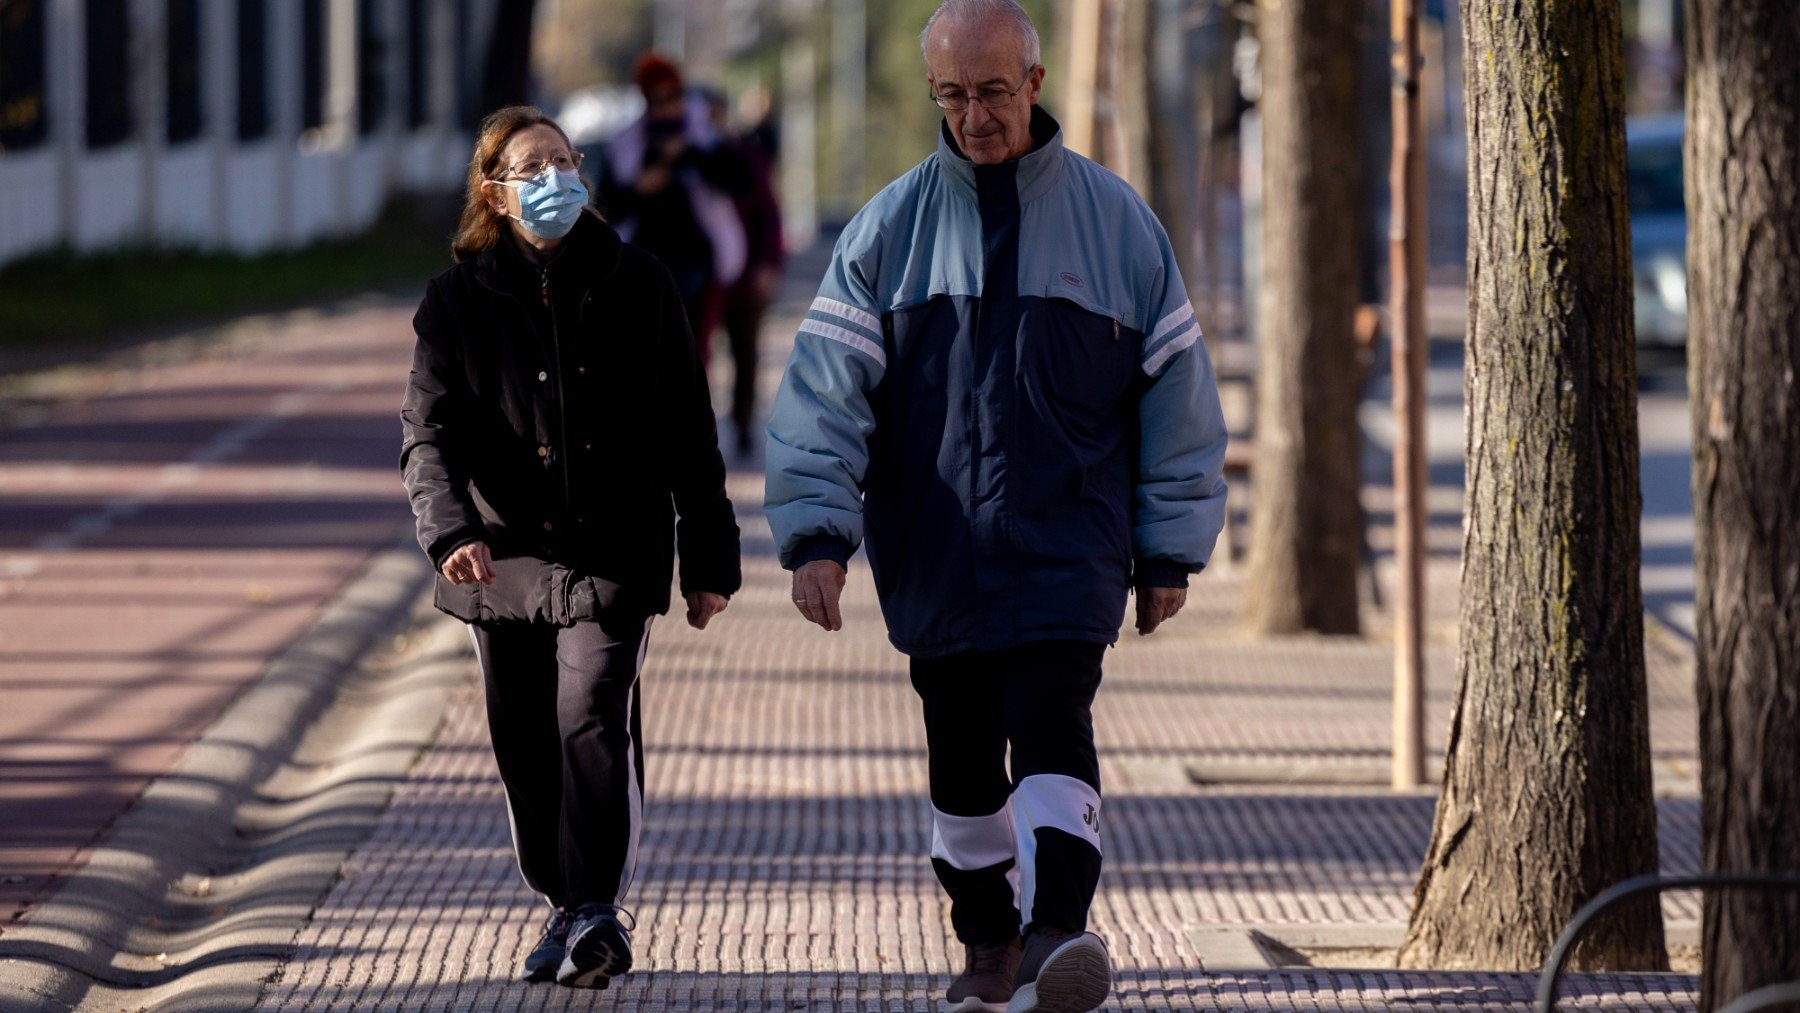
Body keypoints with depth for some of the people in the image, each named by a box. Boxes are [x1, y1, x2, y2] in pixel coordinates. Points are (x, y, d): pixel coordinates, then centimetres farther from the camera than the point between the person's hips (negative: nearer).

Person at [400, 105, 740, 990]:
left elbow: (688, 431, 10)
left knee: (594, 719, -19)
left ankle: (596, 909, -21)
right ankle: (569, 907, 25)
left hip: (614, 556, -2)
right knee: (527, 749, 8)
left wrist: (709, 557, 9)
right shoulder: (458, 301, 2)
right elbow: (429, 432, -8)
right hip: (504, 560, 2)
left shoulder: (638, 286, 4)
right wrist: (451, 528, -27)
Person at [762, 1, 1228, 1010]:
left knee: (1052, 728, -19)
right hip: (935, 553, 2)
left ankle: (1059, 928, -31)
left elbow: (1176, 388, 7)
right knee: (963, 765, 10)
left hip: (1068, 544, -2)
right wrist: (817, 532, -12)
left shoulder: (1115, 220, 2)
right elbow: (827, 382, -1)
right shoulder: (889, 228, 4)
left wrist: (1171, 548, 4)